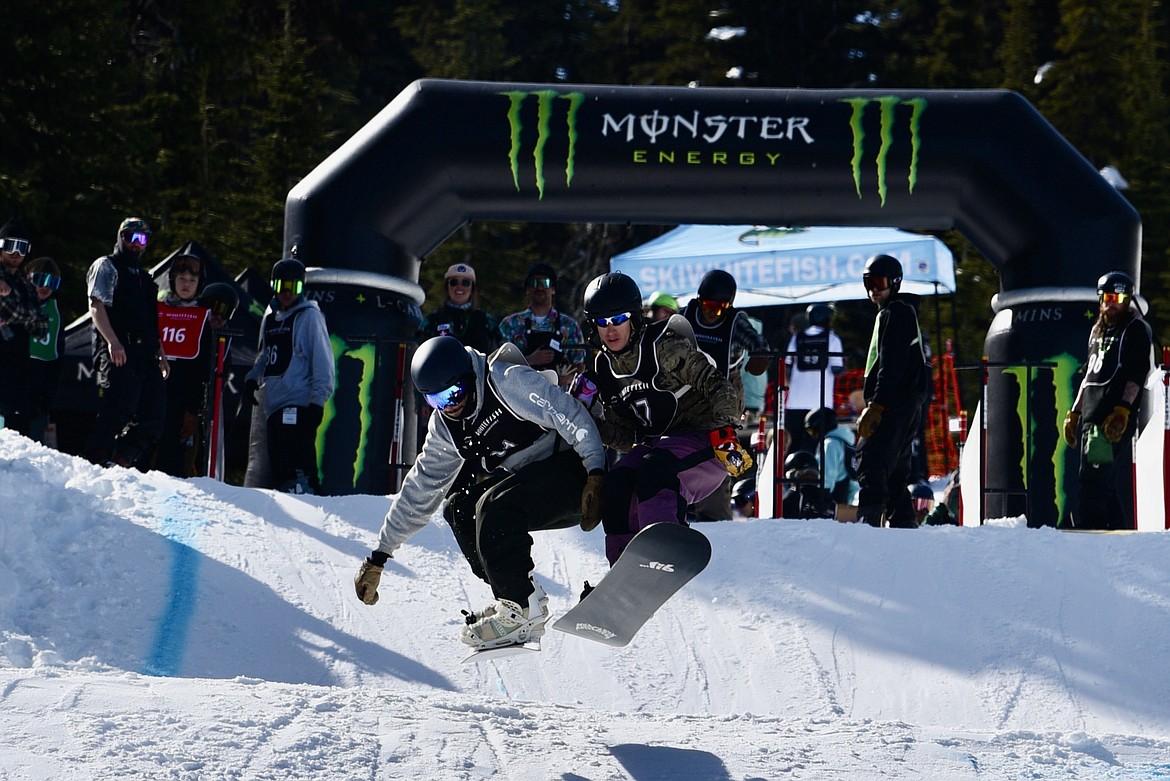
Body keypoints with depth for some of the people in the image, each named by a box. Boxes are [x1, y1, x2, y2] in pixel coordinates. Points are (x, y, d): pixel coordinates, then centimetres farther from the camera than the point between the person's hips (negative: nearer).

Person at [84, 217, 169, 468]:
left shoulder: (144, 278, 29)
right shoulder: (106, 266, 6)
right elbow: (96, 306, -7)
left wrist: (161, 355, 19)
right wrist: (112, 341, -20)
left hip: (145, 356, 8)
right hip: (118, 353, -8)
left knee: (153, 412, -1)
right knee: (118, 409, -17)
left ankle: (118, 462, 2)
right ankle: (97, 463, -14)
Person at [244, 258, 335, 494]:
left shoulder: (309, 316, -3)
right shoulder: (270, 318, 19)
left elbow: (322, 359, -8)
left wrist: (318, 399, -15)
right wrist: (253, 378, 13)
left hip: (299, 406, -8)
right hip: (274, 404, 8)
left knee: (297, 469, -16)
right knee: (277, 464, 7)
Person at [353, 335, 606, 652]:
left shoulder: (509, 381, -15)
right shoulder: (445, 429, 8)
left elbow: (571, 415, -19)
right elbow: (419, 490, 14)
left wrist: (596, 474, -30)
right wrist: (378, 557, 13)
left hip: (573, 469, -9)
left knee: (494, 505, -27)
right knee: (459, 508, -5)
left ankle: (524, 609, -20)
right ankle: (510, 600, -3)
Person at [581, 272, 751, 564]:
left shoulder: (664, 347, -12)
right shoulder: (603, 370, 9)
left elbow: (716, 384, -16)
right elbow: (622, 433, 15)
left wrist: (724, 434, -26)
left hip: (703, 442, -6)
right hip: (655, 445, 6)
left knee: (654, 468, -34)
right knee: (617, 483, -20)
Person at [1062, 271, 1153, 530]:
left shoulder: (1136, 329, -2)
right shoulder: (1098, 331, 24)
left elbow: (1136, 375, -12)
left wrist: (1122, 411, -22)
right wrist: (1074, 413, 24)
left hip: (1115, 421, -9)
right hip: (1091, 416, 9)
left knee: (1094, 480, -16)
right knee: (1114, 484, 8)